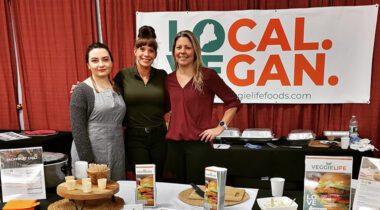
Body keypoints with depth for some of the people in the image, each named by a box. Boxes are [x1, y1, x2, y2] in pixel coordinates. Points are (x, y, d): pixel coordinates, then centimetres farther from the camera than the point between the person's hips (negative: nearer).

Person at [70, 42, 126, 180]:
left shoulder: (117, 88, 8)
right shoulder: (81, 91, -8)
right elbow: (78, 130, -13)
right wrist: (88, 163, -17)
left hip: (117, 154, 5)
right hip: (91, 154, -5)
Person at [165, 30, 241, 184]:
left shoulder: (207, 75, -7)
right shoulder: (169, 79, 8)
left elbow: (233, 102, -1)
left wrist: (220, 127, -7)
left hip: (199, 142, -5)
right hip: (173, 143, 5)